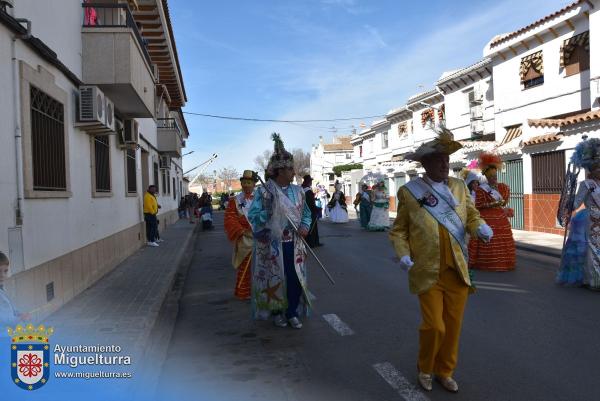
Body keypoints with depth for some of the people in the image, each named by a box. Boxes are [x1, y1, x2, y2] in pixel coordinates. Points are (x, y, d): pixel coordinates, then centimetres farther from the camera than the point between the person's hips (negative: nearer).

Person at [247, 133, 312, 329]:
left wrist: (305, 226, -3)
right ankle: (276, 312, 24)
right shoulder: (263, 191, -9)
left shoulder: (297, 191, 7)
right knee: (274, 278, 6)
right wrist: (267, 212, -28)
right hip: (272, 245, -4)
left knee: (296, 278, 5)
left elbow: (306, 212, 16)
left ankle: (292, 312, 21)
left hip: (294, 244, 4)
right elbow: (252, 216, -10)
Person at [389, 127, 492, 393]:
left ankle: (444, 371, 34)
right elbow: (398, 230, 0)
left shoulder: (459, 186, 6)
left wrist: (481, 227, -13)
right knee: (434, 326, 0)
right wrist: (403, 254, -16)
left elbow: (472, 216, 10)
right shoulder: (409, 191, -4)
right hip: (428, 272, -4)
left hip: (458, 270, 4)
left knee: (453, 326, 12)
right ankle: (425, 369, 29)